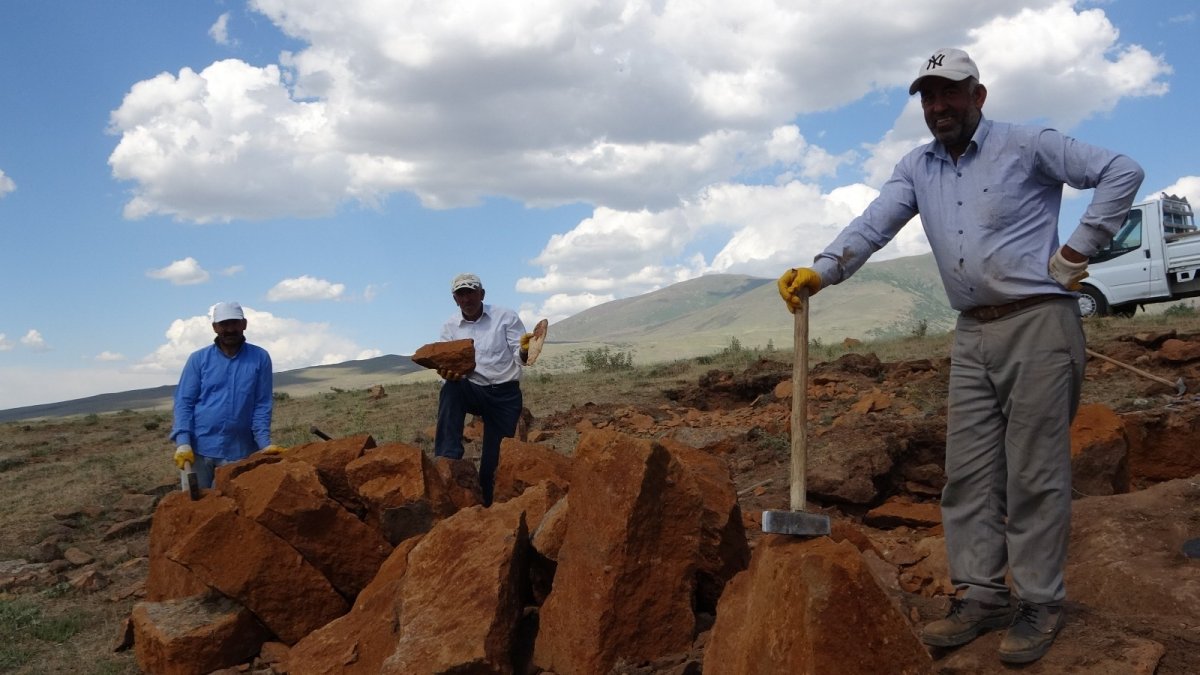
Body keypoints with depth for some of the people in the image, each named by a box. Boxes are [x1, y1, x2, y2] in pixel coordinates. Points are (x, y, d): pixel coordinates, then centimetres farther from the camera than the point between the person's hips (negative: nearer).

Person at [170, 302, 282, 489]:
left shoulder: (260, 358, 2)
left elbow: (262, 405, 2)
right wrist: (183, 442, -12)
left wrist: (264, 443, -9)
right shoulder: (198, 359, 4)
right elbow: (184, 402, 0)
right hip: (198, 447, 1)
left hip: (239, 450, -1)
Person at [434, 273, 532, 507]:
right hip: (472, 391, 1)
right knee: (450, 390, -32)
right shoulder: (450, 327, 5)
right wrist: (447, 373, -26)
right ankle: (447, 459, -33)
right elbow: (447, 365, -1)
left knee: (494, 460, -6)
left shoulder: (506, 317, -1)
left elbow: (520, 358, -6)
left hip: (505, 394, -1)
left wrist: (524, 350, -30)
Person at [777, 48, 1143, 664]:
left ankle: (1039, 604, 6)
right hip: (973, 336, 6)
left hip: (1039, 323, -5)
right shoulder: (916, 169, 11)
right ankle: (981, 595, 11)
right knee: (968, 471, 4)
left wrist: (1077, 250, -8)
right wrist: (821, 270, -20)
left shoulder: (1027, 146, -3)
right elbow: (872, 226, -3)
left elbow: (1122, 172, -4)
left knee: (1034, 471, -2)